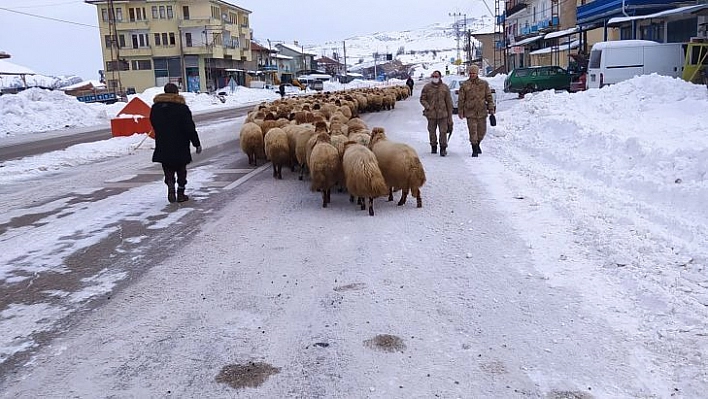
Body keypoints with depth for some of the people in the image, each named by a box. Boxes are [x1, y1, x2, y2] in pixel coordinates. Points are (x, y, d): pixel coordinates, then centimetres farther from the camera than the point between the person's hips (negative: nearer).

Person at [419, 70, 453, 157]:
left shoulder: (445, 87, 3)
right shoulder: (427, 87, 2)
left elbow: (449, 102, 6)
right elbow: (422, 99, 7)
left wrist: (450, 116, 3)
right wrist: (427, 106, -13)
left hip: (442, 114, -1)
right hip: (431, 114, 1)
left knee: (443, 131, -4)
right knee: (432, 131, 11)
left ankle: (443, 148, 7)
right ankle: (433, 146, 29)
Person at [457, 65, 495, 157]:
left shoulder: (484, 84, 4)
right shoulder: (464, 85, 0)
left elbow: (489, 97, 7)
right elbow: (461, 100, 3)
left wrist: (491, 109, 2)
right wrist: (460, 112, 2)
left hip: (482, 112, 2)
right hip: (470, 112, -2)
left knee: (482, 131, 12)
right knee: (473, 132, -5)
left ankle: (477, 144, 38)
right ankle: (475, 150, 6)